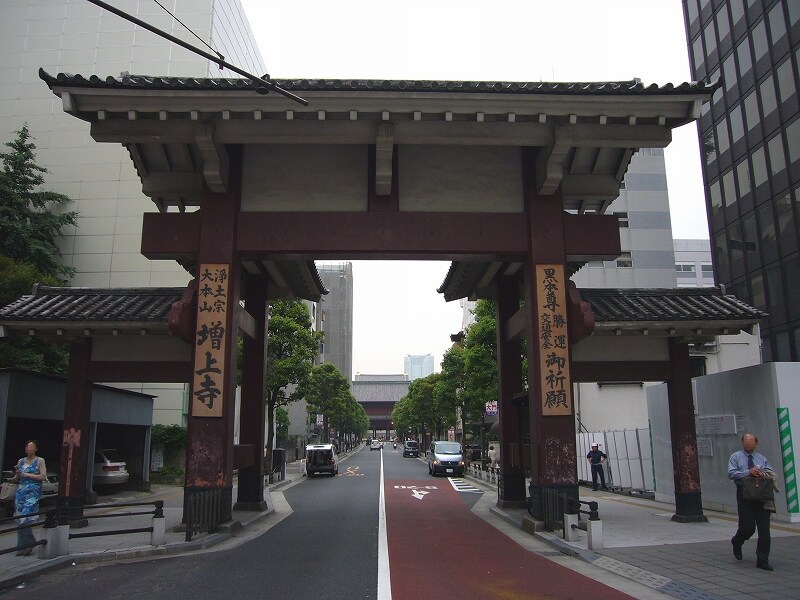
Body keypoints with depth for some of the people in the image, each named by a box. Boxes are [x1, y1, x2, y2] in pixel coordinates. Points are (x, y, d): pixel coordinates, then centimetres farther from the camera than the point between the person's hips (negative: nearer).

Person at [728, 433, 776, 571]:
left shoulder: (762, 458, 16)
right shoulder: (736, 457, 6)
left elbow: (772, 474, 9)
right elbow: (731, 474, -6)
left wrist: (764, 474, -12)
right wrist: (748, 472, -17)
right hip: (744, 494, -3)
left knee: (764, 529, -1)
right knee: (748, 527, -5)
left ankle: (763, 560, 8)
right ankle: (736, 543, 28)